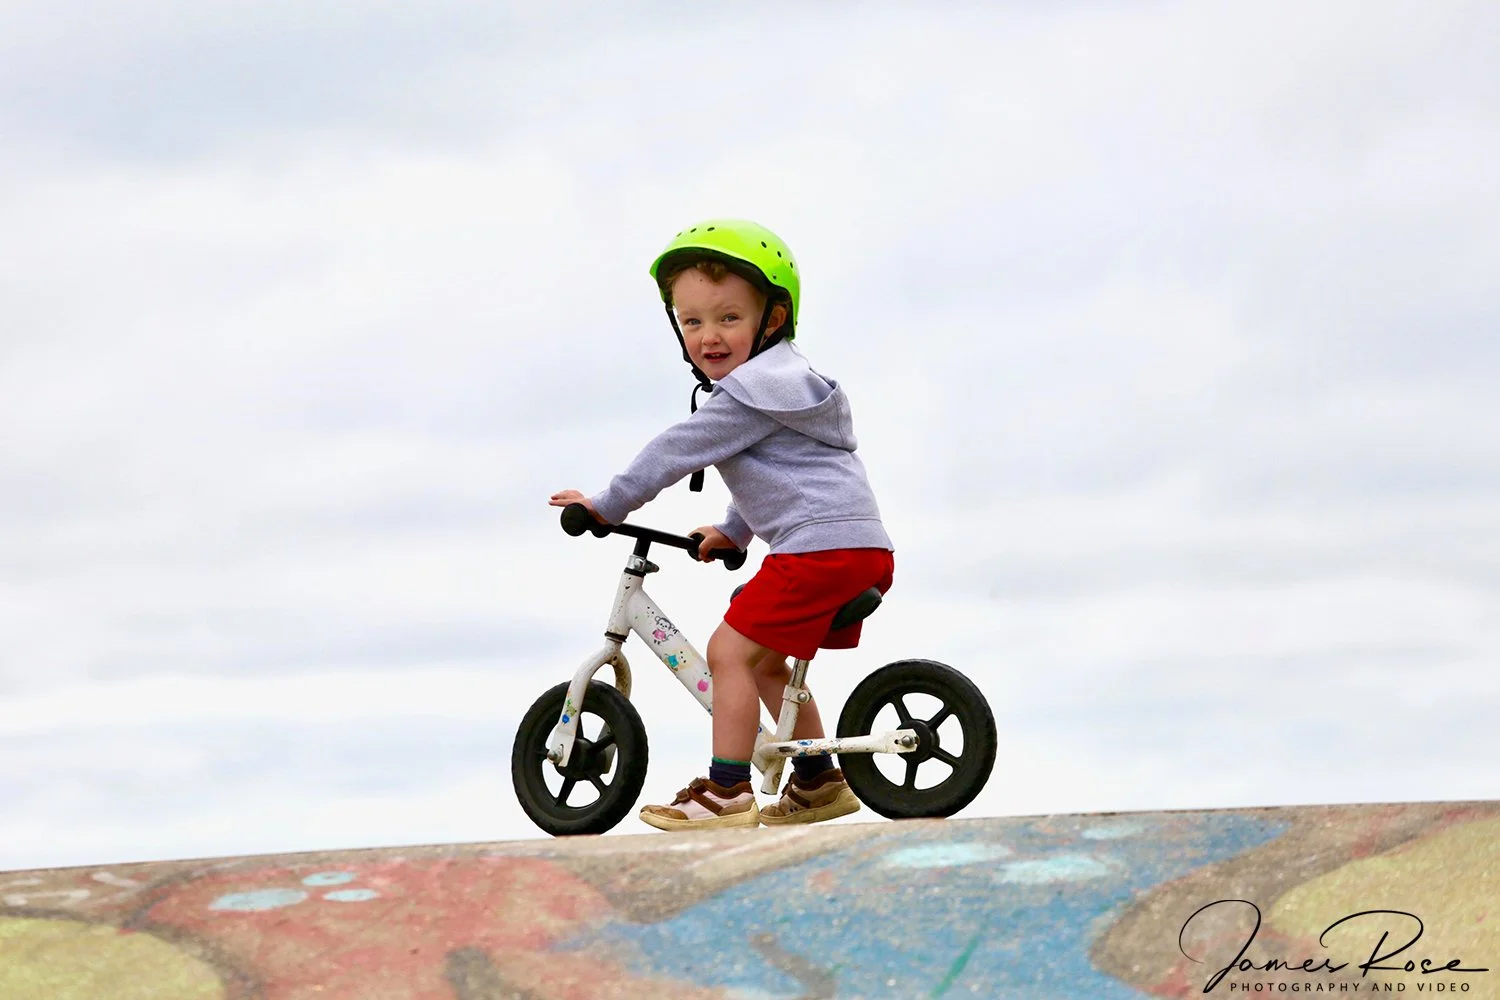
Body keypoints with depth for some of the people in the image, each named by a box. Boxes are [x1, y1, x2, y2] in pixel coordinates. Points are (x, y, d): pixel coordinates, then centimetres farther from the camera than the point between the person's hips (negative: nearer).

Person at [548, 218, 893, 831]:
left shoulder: (748, 394, -11)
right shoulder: (780, 382, 23)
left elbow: (676, 452, -9)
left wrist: (607, 505, -1)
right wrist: (731, 532, 36)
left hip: (820, 546, -11)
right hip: (862, 550, 11)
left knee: (730, 650, -8)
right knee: (767, 661, 20)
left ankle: (727, 791, -8)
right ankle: (817, 782, 25)